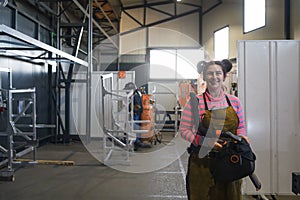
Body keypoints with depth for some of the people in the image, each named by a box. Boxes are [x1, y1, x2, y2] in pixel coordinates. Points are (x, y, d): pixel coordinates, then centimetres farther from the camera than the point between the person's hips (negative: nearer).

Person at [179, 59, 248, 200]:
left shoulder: (234, 101, 5)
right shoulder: (195, 102, -5)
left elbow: (241, 127, 15)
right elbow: (184, 130, -6)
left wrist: (240, 138, -7)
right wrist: (204, 141, -19)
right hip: (202, 162, -3)